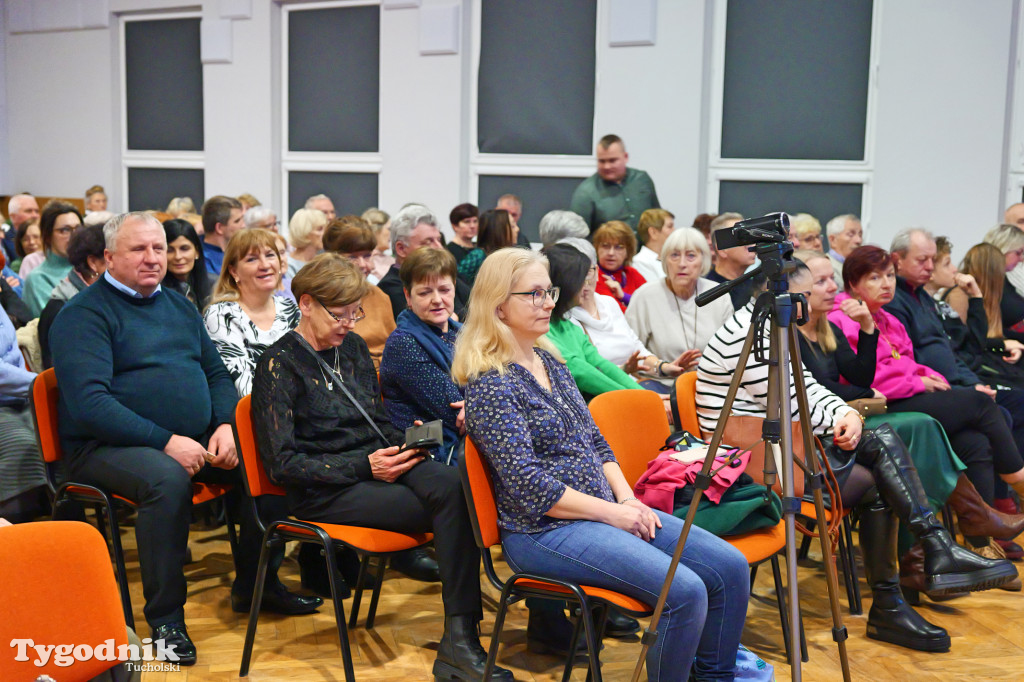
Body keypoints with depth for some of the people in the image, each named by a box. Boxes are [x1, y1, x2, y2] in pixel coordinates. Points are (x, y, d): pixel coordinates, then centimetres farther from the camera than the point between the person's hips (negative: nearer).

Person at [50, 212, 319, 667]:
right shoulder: (84, 315, -6)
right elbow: (89, 403, -17)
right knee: (167, 478, -36)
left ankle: (256, 585, 7)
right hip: (107, 446, -7)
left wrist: (226, 425, -2)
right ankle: (165, 616, -20)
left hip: (195, 439, 7)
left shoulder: (178, 306, 17)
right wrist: (166, 442, -23)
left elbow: (217, 373, 19)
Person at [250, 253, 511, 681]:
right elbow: (283, 465, -10)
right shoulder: (279, 365, -5)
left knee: (452, 484, -28)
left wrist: (405, 441, -1)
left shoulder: (354, 348, 15)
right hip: (324, 492, -6)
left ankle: (459, 640, -31)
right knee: (450, 507, -28)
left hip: (377, 464, 6)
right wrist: (365, 466, -17)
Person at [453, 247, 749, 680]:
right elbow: (530, 488, -18)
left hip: (606, 510, 8)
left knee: (730, 568, -4)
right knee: (685, 592, -25)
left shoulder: (549, 361, 13)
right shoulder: (491, 385, -13)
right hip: (544, 530, -8)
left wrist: (629, 499, 0)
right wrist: (614, 513, -14)